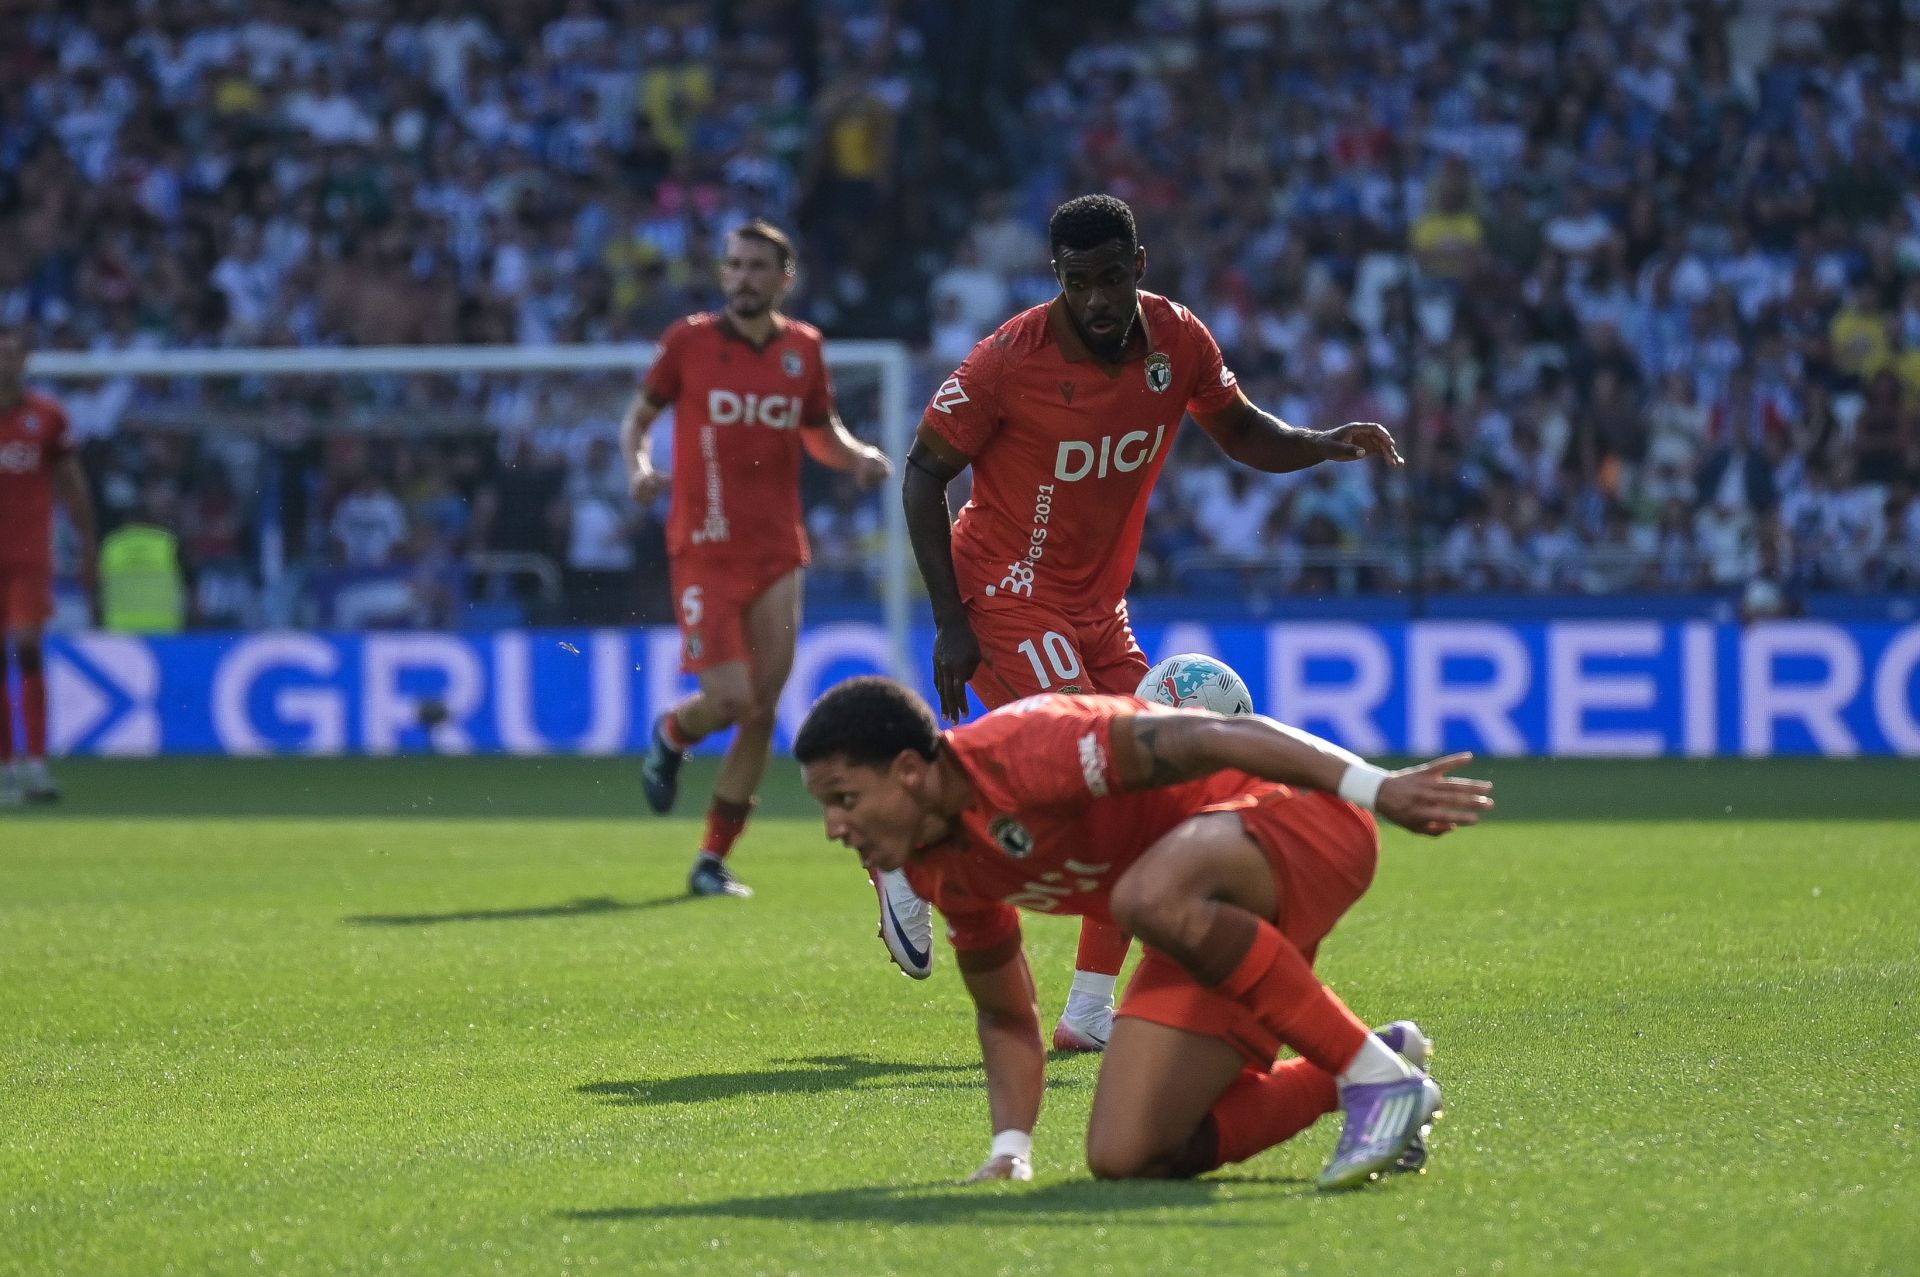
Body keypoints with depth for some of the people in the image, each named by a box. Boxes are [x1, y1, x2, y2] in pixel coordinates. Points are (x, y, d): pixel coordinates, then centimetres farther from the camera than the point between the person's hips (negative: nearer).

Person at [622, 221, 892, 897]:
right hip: (704, 554, -3)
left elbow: (822, 432, 20)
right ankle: (672, 733, 23)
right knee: (730, 700, -14)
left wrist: (859, 456, -1)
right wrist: (638, 466, -11)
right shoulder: (689, 341, -1)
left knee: (761, 715, 0)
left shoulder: (803, 349, 6)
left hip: (778, 556, 3)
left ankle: (713, 860, 11)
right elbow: (638, 416, 10)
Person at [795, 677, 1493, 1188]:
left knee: (1150, 899, -42)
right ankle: (1341, 1079, 12)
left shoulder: (1019, 753, -24)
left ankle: (1376, 1074, -29)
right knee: (1124, 1159, -6)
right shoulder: (939, 871, 4)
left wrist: (1377, 788, -36)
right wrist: (1010, 1150, 5)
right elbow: (1005, 1016, 19)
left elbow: (1208, 740, -29)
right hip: (1225, 923, 9)